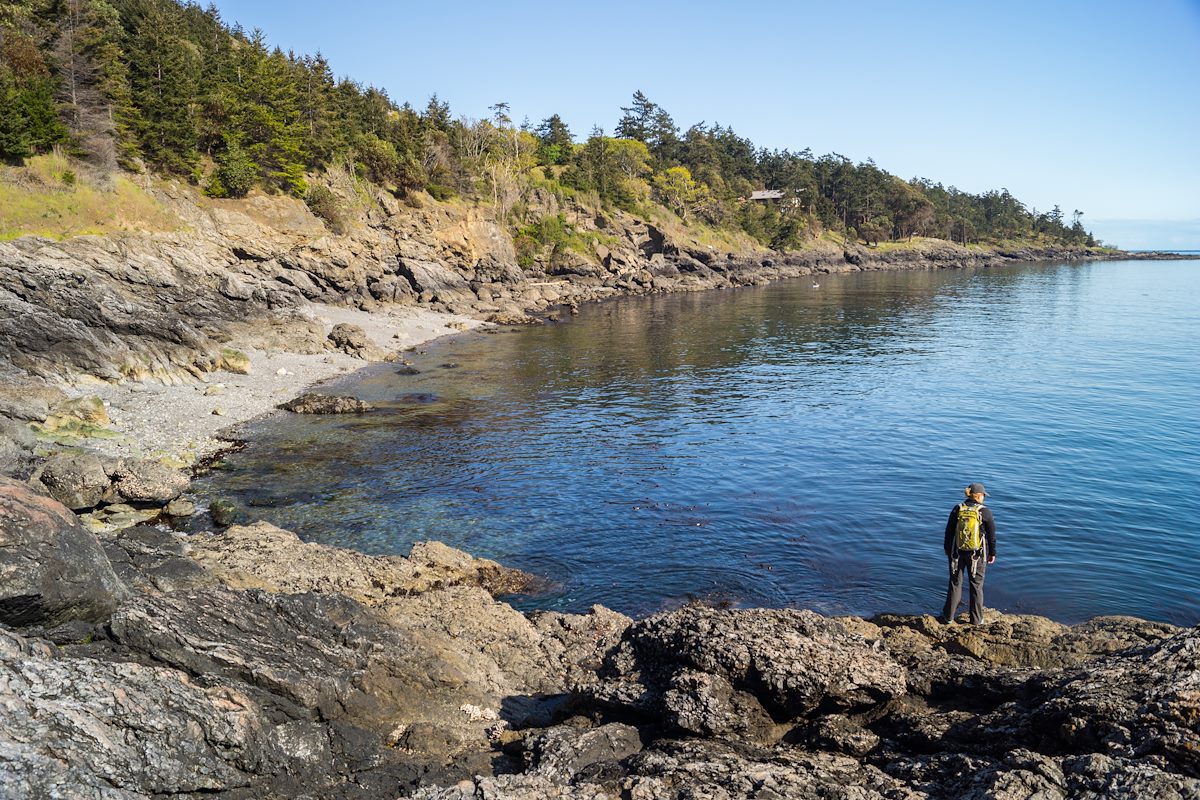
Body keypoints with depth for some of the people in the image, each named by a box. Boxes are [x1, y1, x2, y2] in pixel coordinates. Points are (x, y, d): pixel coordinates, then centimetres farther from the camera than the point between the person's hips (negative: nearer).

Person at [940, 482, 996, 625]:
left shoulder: (957, 509, -4)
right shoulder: (985, 512, -11)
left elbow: (949, 531, 3)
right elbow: (992, 535, -4)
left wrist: (947, 548, 15)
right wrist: (992, 553, 7)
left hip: (957, 552, 2)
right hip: (977, 554, -2)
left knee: (955, 583, 12)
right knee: (976, 585, 11)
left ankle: (948, 616, 18)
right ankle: (976, 619, 17)